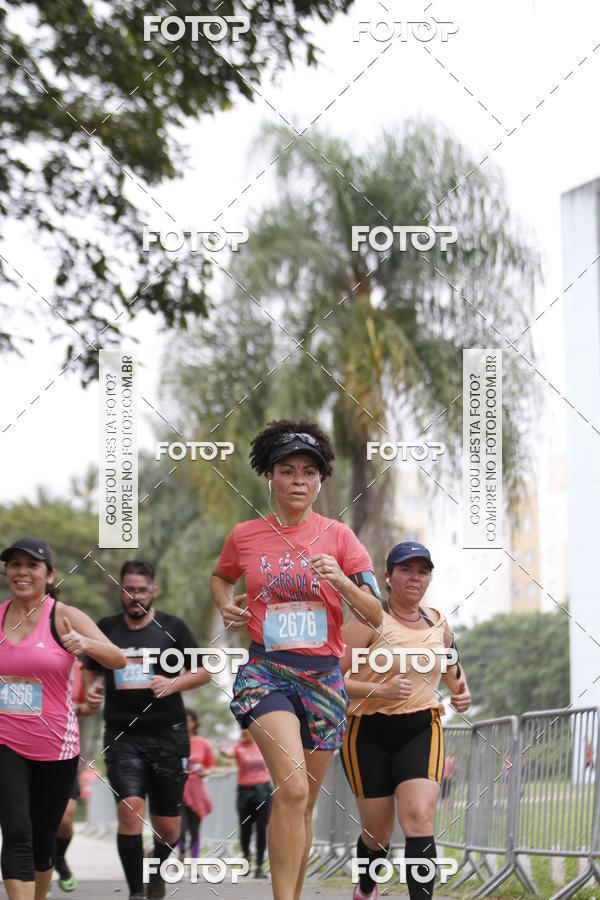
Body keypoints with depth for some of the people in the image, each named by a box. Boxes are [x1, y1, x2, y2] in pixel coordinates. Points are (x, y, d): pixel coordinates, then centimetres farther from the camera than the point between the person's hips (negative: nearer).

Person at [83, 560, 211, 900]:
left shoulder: (172, 627, 3)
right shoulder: (106, 629, 8)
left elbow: (204, 671, 6)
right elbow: (91, 669, 22)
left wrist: (173, 684, -12)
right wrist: (91, 689, 0)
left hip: (168, 735, 0)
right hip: (123, 735, 0)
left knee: (167, 825, 5)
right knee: (130, 808, -20)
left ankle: (158, 869, 38)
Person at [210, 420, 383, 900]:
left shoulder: (339, 536, 3)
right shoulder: (245, 536, 4)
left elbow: (376, 615, 0)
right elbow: (220, 576, 27)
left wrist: (341, 580, -17)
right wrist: (226, 604, 6)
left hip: (323, 676, 2)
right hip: (264, 671, -2)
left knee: (304, 805, 9)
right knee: (293, 788, -24)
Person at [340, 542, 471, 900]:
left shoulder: (438, 623, 7)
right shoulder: (370, 621, -10)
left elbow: (452, 665, 29)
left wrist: (462, 692, 8)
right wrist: (381, 690, -27)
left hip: (422, 730, 3)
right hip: (370, 735, -3)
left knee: (419, 818, -20)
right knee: (378, 833, 8)